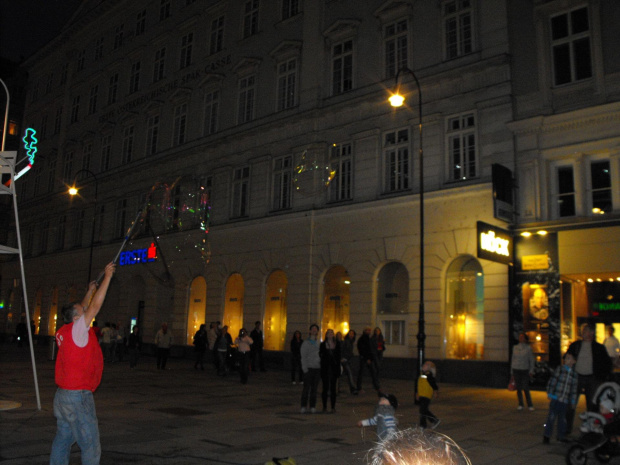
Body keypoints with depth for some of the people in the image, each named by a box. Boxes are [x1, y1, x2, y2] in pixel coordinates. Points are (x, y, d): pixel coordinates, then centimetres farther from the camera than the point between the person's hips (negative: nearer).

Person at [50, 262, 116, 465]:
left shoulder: (64, 332, 7)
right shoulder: (77, 330, -15)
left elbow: (84, 309, 22)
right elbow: (94, 307, -17)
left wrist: (90, 290, 28)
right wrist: (107, 277, -13)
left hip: (63, 395, 9)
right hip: (78, 397, -9)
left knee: (63, 440, 14)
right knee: (90, 445, -3)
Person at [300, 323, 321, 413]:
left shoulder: (318, 343, 13)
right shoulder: (306, 343, -1)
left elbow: (320, 356, 15)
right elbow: (303, 357, -4)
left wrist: (321, 367, 7)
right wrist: (305, 369, -10)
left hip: (317, 368, 4)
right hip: (309, 368, -4)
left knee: (314, 388, 5)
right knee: (306, 388, -5)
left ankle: (312, 406, 11)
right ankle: (303, 407, 2)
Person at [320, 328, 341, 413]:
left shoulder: (337, 344, 5)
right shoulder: (322, 345, 1)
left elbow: (338, 357, 5)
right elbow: (320, 355, 0)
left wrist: (338, 370, -1)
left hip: (334, 369, 1)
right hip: (325, 369, -1)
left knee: (333, 388, 4)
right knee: (325, 388, 3)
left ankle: (333, 407, 9)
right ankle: (324, 407, 12)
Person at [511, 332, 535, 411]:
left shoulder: (528, 348, 0)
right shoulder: (515, 347, 8)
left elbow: (531, 360, 2)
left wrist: (531, 371, -4)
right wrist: (511, 371, 12)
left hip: (525, 370, -3)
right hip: (516, 370, 3)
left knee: (525, 388, -8)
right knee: (518, 388, 5)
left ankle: (530, 405, 4)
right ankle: (520, 405, 14)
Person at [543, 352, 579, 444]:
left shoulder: (574, 374, 7)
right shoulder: (559, 369, -2)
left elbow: (574, 389, 13)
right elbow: (552, 382, -2)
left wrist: (573, 402, 13)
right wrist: (550, 394, -5)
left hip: (565, 401, 3)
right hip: (555, 398, -3)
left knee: (562, 419, 11)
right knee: (552, 417, -3)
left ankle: (561, 436, 25)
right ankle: (547, 435, 5)